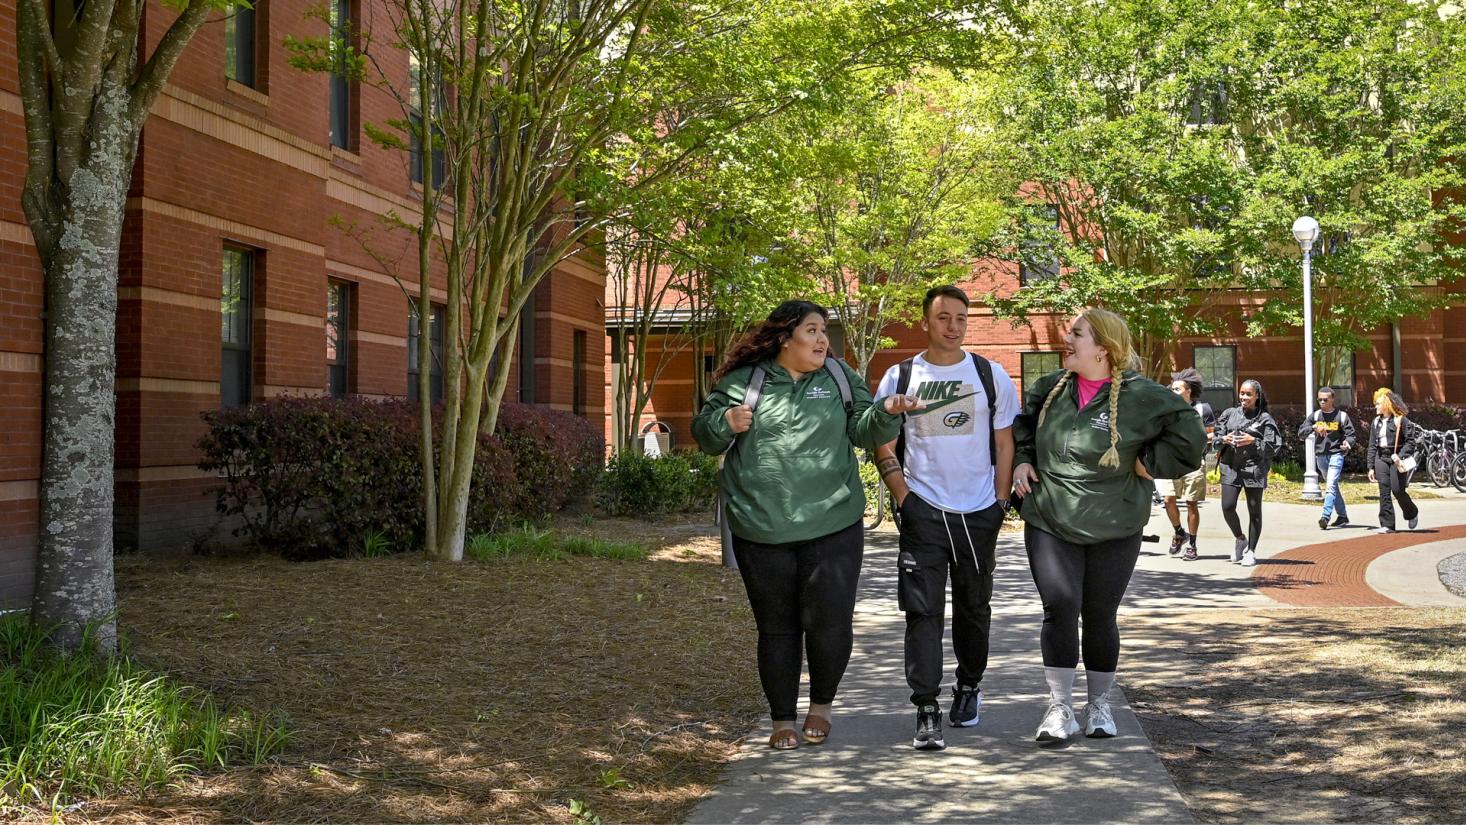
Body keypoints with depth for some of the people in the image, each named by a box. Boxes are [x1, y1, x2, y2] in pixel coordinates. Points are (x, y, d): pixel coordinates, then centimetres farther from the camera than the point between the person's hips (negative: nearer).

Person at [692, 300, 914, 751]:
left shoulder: (839, 376, 9)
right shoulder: (743, 381, 2)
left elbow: (864, 431, 9)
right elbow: (703, 434, 7)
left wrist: (886, 413, -11)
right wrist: (725, 422, -14)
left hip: (833, 527, 1)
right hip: (761, 532, 0)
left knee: (829, 624, -3)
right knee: (777, 628, 9)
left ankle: (822, 705, 24)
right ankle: (782, 721, 23)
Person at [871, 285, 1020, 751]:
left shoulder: (991, 376, 5)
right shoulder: (900, 378, 2)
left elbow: (1005, 444, 8)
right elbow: (883, 446, 4)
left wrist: (1000, 504, 1)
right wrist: (903, 498, -6)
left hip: (979, 513, 2)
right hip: (923, 514, -2)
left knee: (974, 607, 14)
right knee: (923, 611, -8)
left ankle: (969, 686, 35)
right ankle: (926, 713, -8)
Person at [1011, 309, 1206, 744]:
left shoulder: (1142, 396, -10)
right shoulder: (1049, 389, 4)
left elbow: (1190, 439, -10)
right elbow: (1021, 427, 23)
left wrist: (1145, 463, -10)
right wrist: (1020, 461, 9)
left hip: (1113, 530, -2)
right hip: (1049, 524, 2)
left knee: (1100, 615, 7)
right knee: (1060, 607, -8)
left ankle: (1099, 704, 25)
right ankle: (1060, 707, 0)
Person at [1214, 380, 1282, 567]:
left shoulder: (1265, 418, 0)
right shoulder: (1230, 414, 9)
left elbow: (1275, 446, -4)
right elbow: (1216, 436, 13)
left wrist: (1253, 441, -16)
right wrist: (1224, 440, -8)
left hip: (1254, 469, -2)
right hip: (1231, 467, 2)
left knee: (1254, 511, 4)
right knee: (1227, 507, -6)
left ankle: (1251, 551, 15)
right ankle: (1240, 539, 21)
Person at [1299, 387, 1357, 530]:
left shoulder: (1342, 416, 0)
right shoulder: (1315, 416, 9)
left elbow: (1351, 434, 0)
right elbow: (1301, 432, 2)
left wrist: (1347, 443, -22)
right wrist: (1314, 427, -17)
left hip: (1336, 454, -5)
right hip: (1320, 455, 5)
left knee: (1331, 485, -17)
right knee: (1332, 486, 15)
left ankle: (1325, 516, -26)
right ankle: (1342, 515, 27)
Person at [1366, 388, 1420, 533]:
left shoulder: (1401, 420, -6)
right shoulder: (1376, 422, 12)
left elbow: (1410, 441, -9)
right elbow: (1372, 446, 13)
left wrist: (1400, 456, -21)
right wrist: (1371, 467, 10)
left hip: (1397, 459, -5)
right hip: (1381, 458, 5)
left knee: (1398, 490, -6)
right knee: (1384, 492, -1)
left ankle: (1412, 514, 23)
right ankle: (1387, 525, 0)